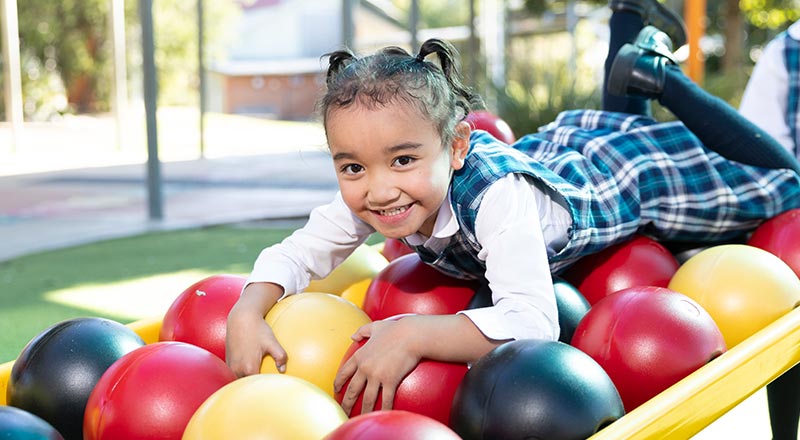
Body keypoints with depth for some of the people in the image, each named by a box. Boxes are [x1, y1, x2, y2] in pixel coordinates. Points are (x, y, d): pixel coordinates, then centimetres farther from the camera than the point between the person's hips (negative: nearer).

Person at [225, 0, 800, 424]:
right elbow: (297, 254, -24)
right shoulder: (365, 199, -33)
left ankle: (657, 74, 18)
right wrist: (248, 312, -45)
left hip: (626, 170, -6)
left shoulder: (494, 194, -49)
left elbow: (534, 322, -55)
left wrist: (413, 335, -63)